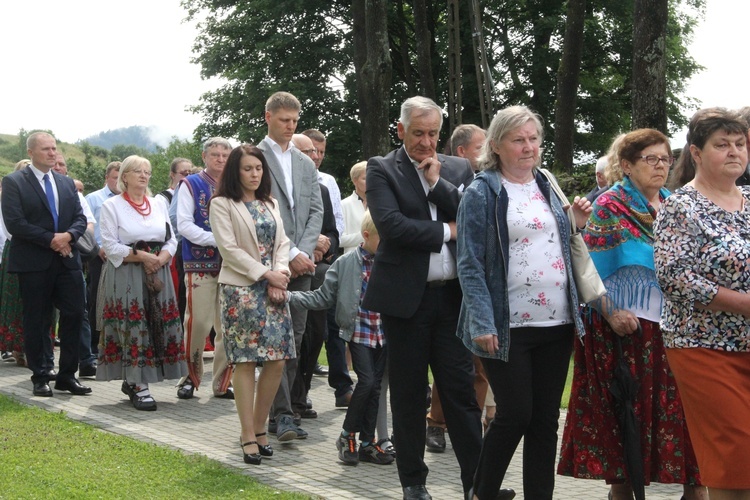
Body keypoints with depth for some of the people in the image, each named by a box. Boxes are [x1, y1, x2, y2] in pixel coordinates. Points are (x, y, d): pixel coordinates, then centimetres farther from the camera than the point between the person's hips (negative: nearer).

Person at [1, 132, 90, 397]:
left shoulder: (67, 183, 14)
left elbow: (80, 218, 10)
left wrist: (68, 235, -11)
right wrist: (50, 239, -16)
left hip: (67, 260, 5)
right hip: (34, 263, -5)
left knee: (74, 315, 2)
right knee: (37, 322, 3)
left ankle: (67, 375, 12)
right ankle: (40, 377, 14)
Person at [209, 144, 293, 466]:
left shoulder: (270, 204, 19)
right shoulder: (222, 204, -1)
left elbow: (282, 243, 12)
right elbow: (229, 248, -9)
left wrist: (280, 275, -6)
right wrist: (265, 274, -12)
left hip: (273, 290, 6)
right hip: (240, 290, -6)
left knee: (277, 361, 0)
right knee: (245, 362, -6)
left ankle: (259, 427, 14)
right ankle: (248, 438, 0)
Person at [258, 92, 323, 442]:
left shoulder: (305, 164, 18)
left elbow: (315, 210, 13)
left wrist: (304, 252, -3)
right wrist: (290, 253, -12)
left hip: (301, 263, 6)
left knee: (295, 336, 6)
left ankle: (281, 409, 13)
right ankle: (282, 414, -10)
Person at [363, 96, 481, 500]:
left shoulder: (459, 169, 10)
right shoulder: (381, 169, 0)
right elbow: (390, 225, -14)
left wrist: (437, 182, -9)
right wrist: (446, 231, -8)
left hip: (452, 295, 2)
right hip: (406, 297, -2)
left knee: (461, 390, 3)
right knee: (408, 392, 7)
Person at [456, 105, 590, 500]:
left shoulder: (548, 188, 13)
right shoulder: (481, 194, -5)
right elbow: (470, 265, -10)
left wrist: (576, 225, 4)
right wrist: (482, 323, -17)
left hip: (557, 321, 6)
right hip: (509, 326, -6)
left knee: (546, 419, 9)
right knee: (515, 415, -3)